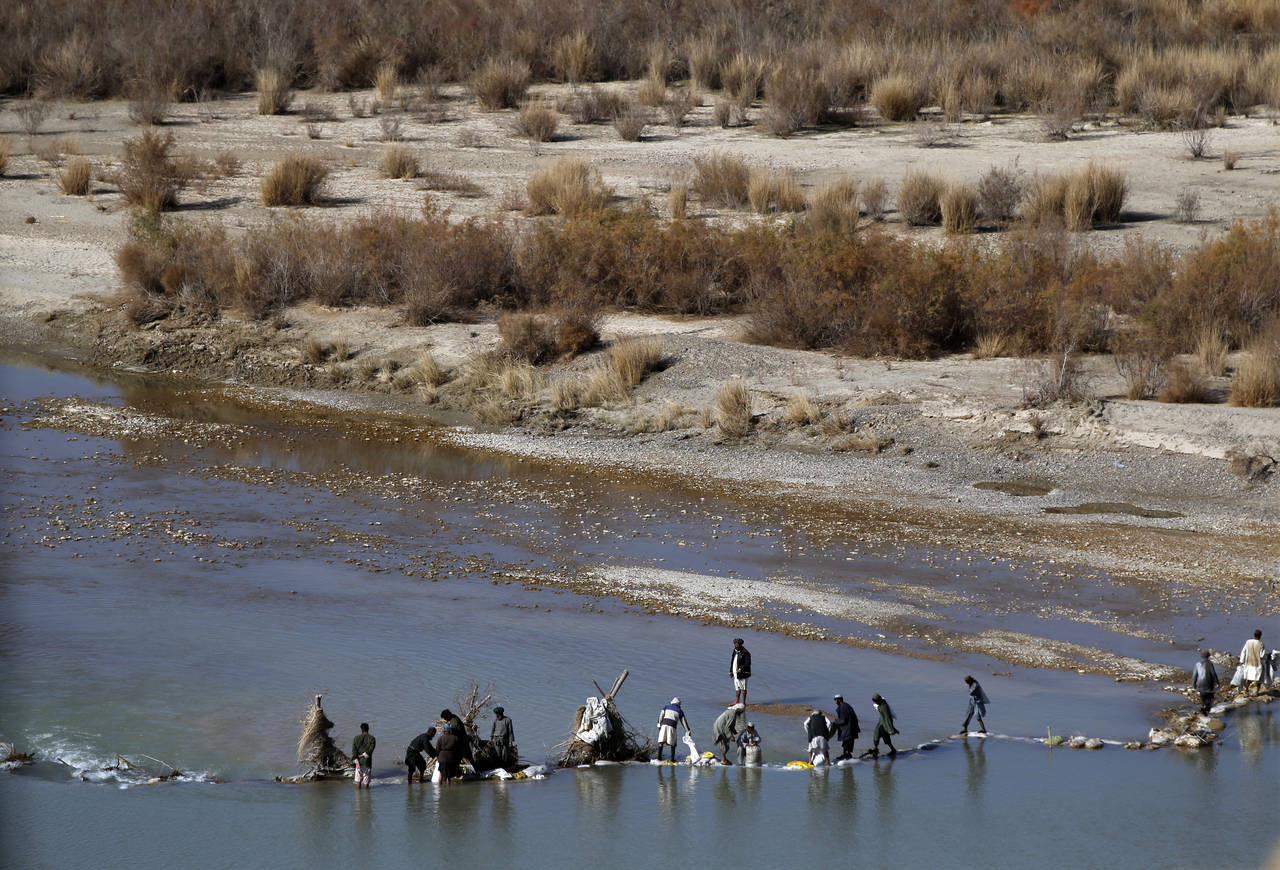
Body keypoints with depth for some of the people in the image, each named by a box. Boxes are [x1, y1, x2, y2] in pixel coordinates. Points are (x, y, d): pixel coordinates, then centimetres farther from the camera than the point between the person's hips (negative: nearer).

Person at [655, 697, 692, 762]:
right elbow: (684, 721, 17)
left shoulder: (666, 707, 19)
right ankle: (672, 759, 9)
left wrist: (659, 724, -3)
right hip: (672, 726, -1)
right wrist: (688, 731, 21)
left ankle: (659, 757, -4)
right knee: (673, 744, 11)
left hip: (664, 725, 1)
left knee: (661, 742, 4)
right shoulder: (679, 711, 17)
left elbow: (661, 715, 4)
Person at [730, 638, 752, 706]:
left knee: (743, 688, -1)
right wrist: (731, 671, 13)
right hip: (736, 673, 8)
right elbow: (732, 661, 17)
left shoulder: (745, 653, -15)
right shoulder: (735, 651, 9)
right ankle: (737, 701, 18)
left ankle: (743, 702, 4)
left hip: (742, 673, -8)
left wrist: (741, 669, -27)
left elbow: (748, 663, -19)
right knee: (737, 688, 12)